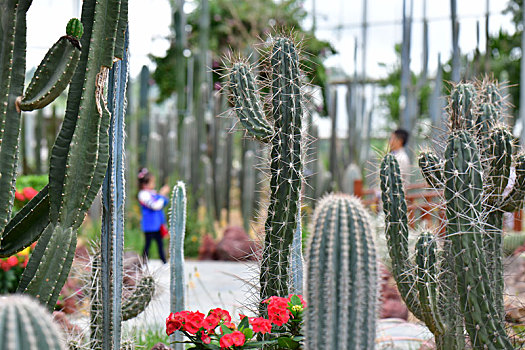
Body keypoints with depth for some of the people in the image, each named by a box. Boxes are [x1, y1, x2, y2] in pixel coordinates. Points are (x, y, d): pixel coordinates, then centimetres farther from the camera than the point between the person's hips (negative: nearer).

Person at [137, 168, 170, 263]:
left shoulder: (152, 193, 9)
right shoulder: (143, 194, -17)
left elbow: (162, 204, 22)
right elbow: (156, 205, -25)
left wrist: (164, 194, 5)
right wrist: (162, 194, -16)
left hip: (157, 224, 8)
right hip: (150, 224, -8)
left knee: (160, 244, 12)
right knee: (148, 244, -1)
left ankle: (164, 263, 17)